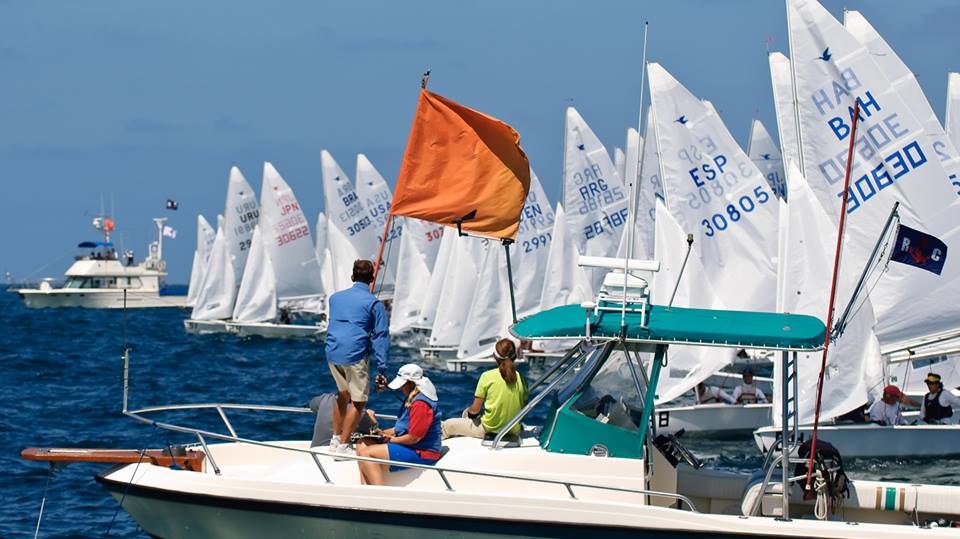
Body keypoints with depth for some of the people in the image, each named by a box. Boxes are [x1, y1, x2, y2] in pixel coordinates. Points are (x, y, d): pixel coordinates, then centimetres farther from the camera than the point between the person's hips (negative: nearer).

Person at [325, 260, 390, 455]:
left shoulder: (335, 298, 14)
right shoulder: (374, 303, -3)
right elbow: (381, 337, -7)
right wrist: (382, 371, -6)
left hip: (332, 353, 6)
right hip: (355, 356, -6)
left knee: (343, 393, 24)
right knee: (358, 401, 4)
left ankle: (336, 439, 29)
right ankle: (343, 445, 2)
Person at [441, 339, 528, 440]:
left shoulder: (487, 376, -12)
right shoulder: (520, 378, -3)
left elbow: (474, 410, -9)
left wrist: (469, 412, 13)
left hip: (489, 430, -5)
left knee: (447, 425, 15)